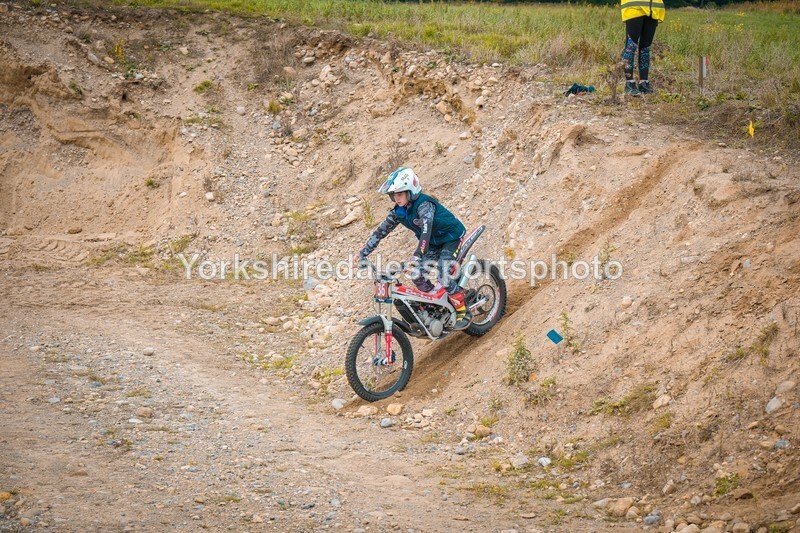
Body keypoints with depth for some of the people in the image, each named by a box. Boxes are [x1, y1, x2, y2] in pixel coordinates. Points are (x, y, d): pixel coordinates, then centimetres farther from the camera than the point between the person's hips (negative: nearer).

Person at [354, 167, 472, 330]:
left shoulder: (424, 204, -31)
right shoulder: (399, 211, -7)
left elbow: (426, 229, -45)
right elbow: (381, 231, -4)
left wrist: (417, 256, -57)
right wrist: (362, 253, -10)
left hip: (451, 238, -7)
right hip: (433, 243, 7)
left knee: (443, 276, -23)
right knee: (417, 275, -9)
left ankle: (464, 313, -7)